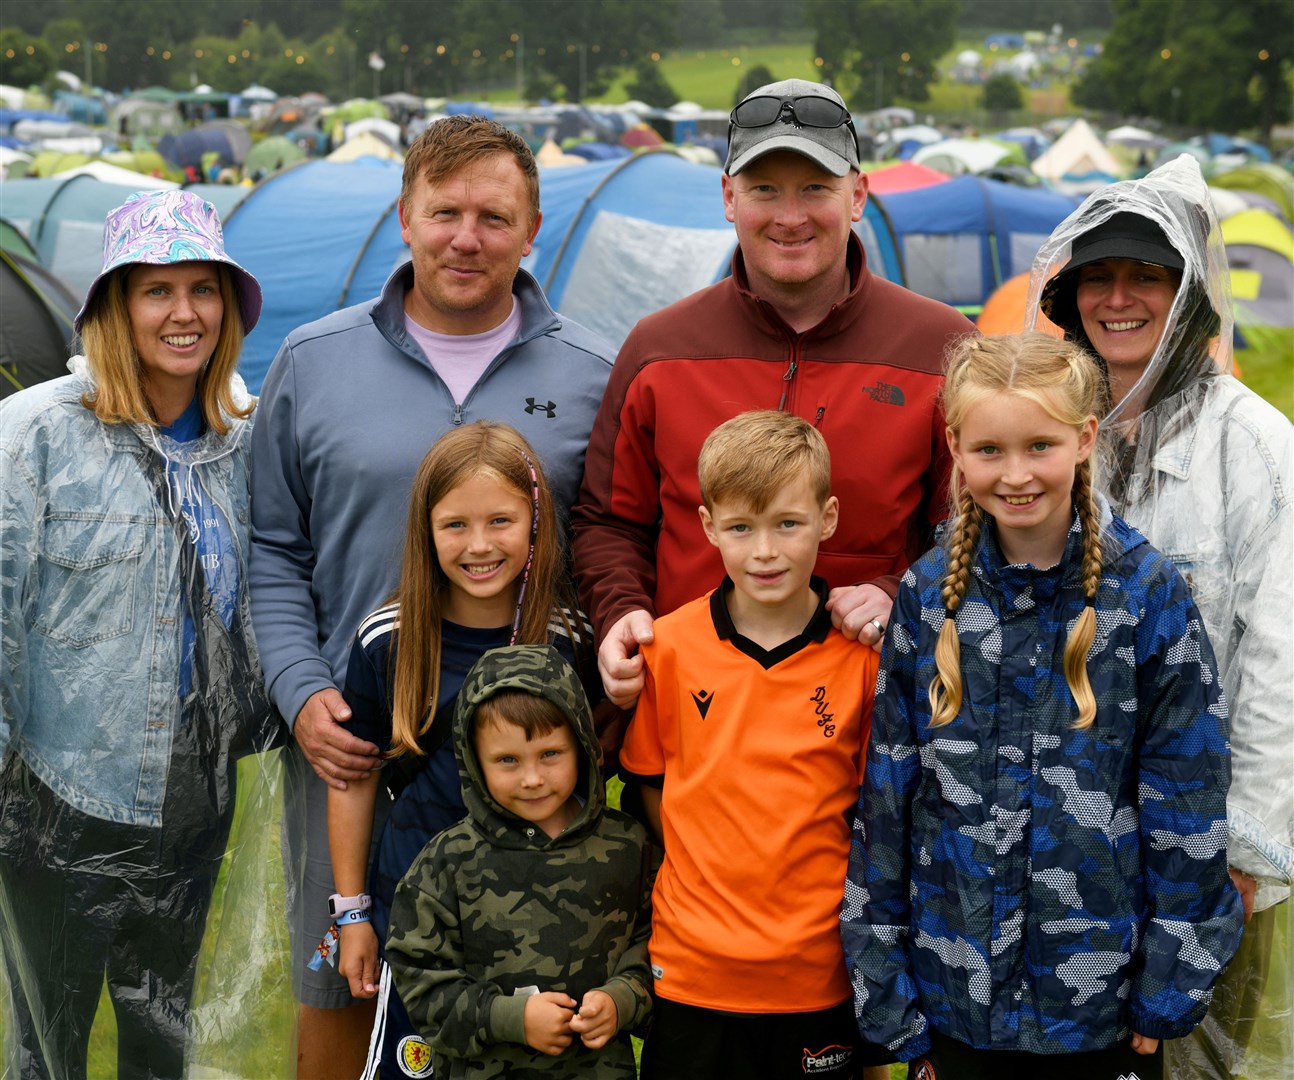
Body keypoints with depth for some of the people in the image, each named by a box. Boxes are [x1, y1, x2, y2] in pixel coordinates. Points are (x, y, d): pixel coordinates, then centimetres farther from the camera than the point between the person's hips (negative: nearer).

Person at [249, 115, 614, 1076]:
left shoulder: (592, 377, 3)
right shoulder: (312, 363, 5)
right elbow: (274, 552, 9)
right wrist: (301, 694, -3)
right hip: (349, 746, 1)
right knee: (339, 997, 10)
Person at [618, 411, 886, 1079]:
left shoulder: (864, 652, -6)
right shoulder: (668, 647, -3)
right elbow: (650, 781, 6)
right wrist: (704, 887, 0)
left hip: (821, 974, 0)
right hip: (692, 969, 1)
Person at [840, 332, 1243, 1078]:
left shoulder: (1147, 592, -7)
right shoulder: (930, 596, -1)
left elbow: (1186, 804, -4)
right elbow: (887, 799, 2)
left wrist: (1169, 989, -5)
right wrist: (888, 1001, 2)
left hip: (1103, 1006, -2)